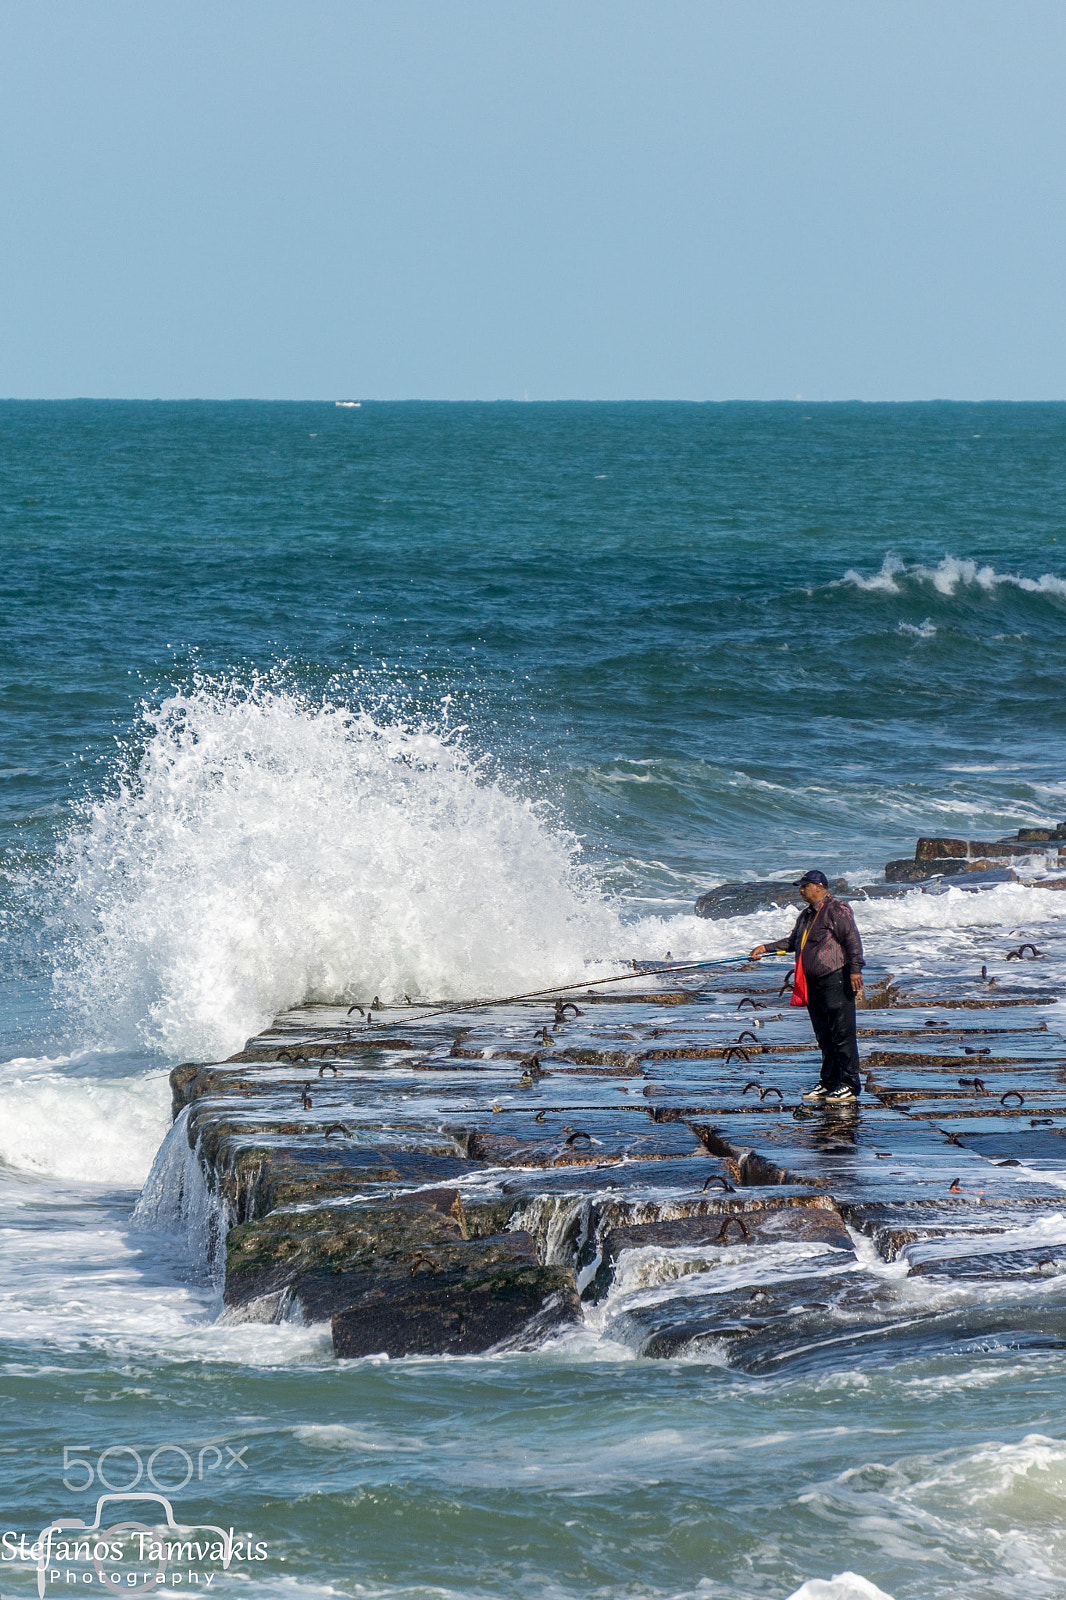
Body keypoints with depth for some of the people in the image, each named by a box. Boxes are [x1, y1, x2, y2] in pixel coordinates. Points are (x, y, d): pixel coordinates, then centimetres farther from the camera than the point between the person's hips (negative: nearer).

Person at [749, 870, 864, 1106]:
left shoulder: (836, 909, -8)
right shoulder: (806, 915, 21)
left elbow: (852, 939, -16)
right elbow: (793, 941, 35)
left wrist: (855, 968, -24)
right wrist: (766, 947, 31)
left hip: (835, 979, -10)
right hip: (814, 984, 10)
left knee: (842, 1033, -9)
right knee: (824, 1036, 11)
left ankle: (850, 1086, -9)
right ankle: (829, 1084, 15)